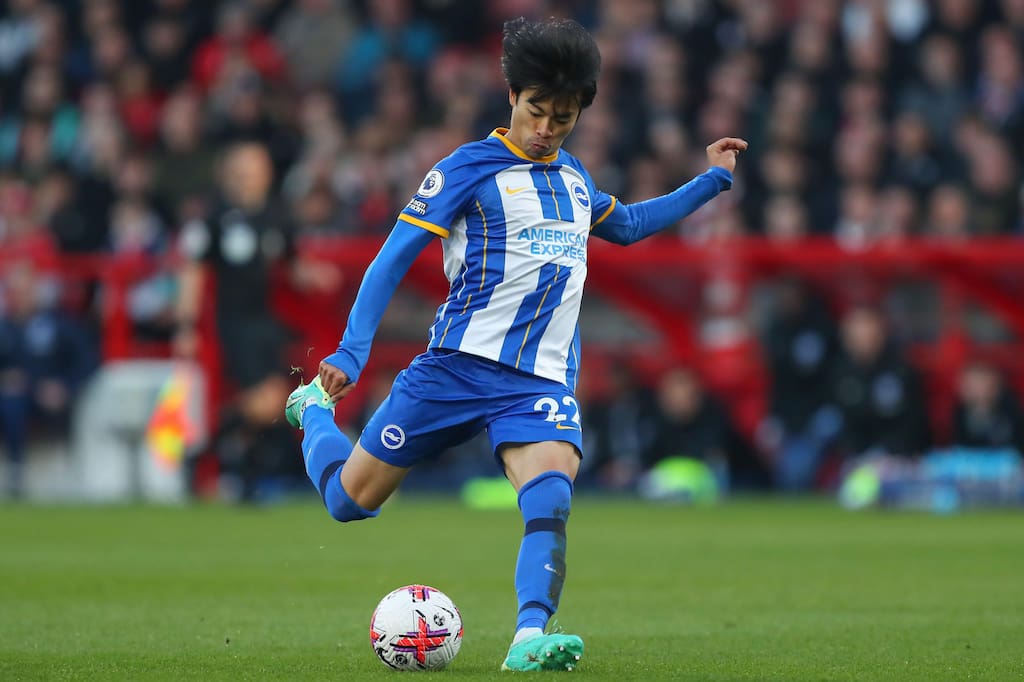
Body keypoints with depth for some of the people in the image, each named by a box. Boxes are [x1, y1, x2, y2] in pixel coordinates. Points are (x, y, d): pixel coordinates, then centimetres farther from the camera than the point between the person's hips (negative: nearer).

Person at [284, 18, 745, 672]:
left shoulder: (573, 176, 16)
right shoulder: (470, 168, -4)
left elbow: (625, 225, 38)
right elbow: (395, 257, -7)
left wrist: (712, 181, 34)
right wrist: (352, 352, -17)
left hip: (544, 379, 3)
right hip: (458, 366, -3)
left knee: (551, 488, -27)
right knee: (351, 498, 5)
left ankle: (530, 639, -36)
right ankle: (314, 408, 38)